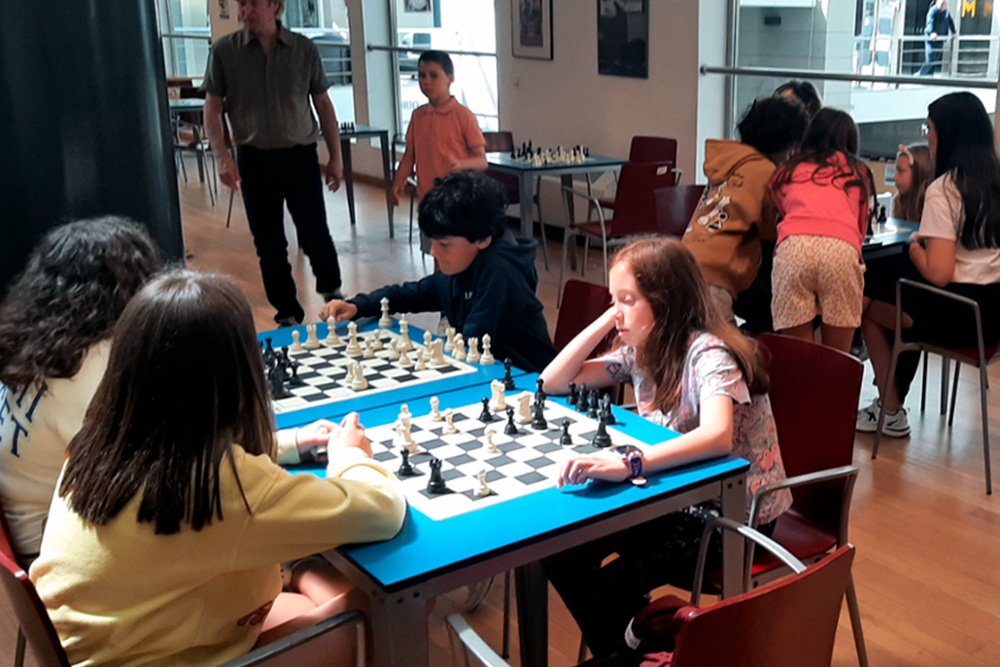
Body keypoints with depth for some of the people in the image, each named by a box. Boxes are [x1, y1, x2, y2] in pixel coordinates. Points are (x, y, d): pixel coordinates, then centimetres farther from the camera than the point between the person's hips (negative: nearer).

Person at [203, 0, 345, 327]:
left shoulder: (304, 49, 0)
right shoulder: (224, 51, -1)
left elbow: (323, 105, 7)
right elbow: (212, 109, 1)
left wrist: (335, 157, 5)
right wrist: (222, 156, -11)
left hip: (300, 156, 0)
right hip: (254, 161, 0)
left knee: (315, 236, 3)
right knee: (269, 245, 6)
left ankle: (332, 293, 32)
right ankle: (288, 313, 21)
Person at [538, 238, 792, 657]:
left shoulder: (707, 353, -24)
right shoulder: (641, 350, 0)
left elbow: (717, 435, -43)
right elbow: (552, 383, -1)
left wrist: (626, 464, -54)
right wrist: (606, 321, -10)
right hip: (677, 495, 8)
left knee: (609, 588, -23)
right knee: (561, 550, -6)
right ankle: (618, 644, 15)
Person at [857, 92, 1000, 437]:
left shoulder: (943, 189, -16)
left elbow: (938, 273, -22)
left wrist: (914, 250, -3)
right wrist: (924, 245, 14)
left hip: (960, 316, -8)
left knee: (866, 303, 13)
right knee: (901, 296, 29)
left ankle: (890, 412, 23)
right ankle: (892, 404, 37)